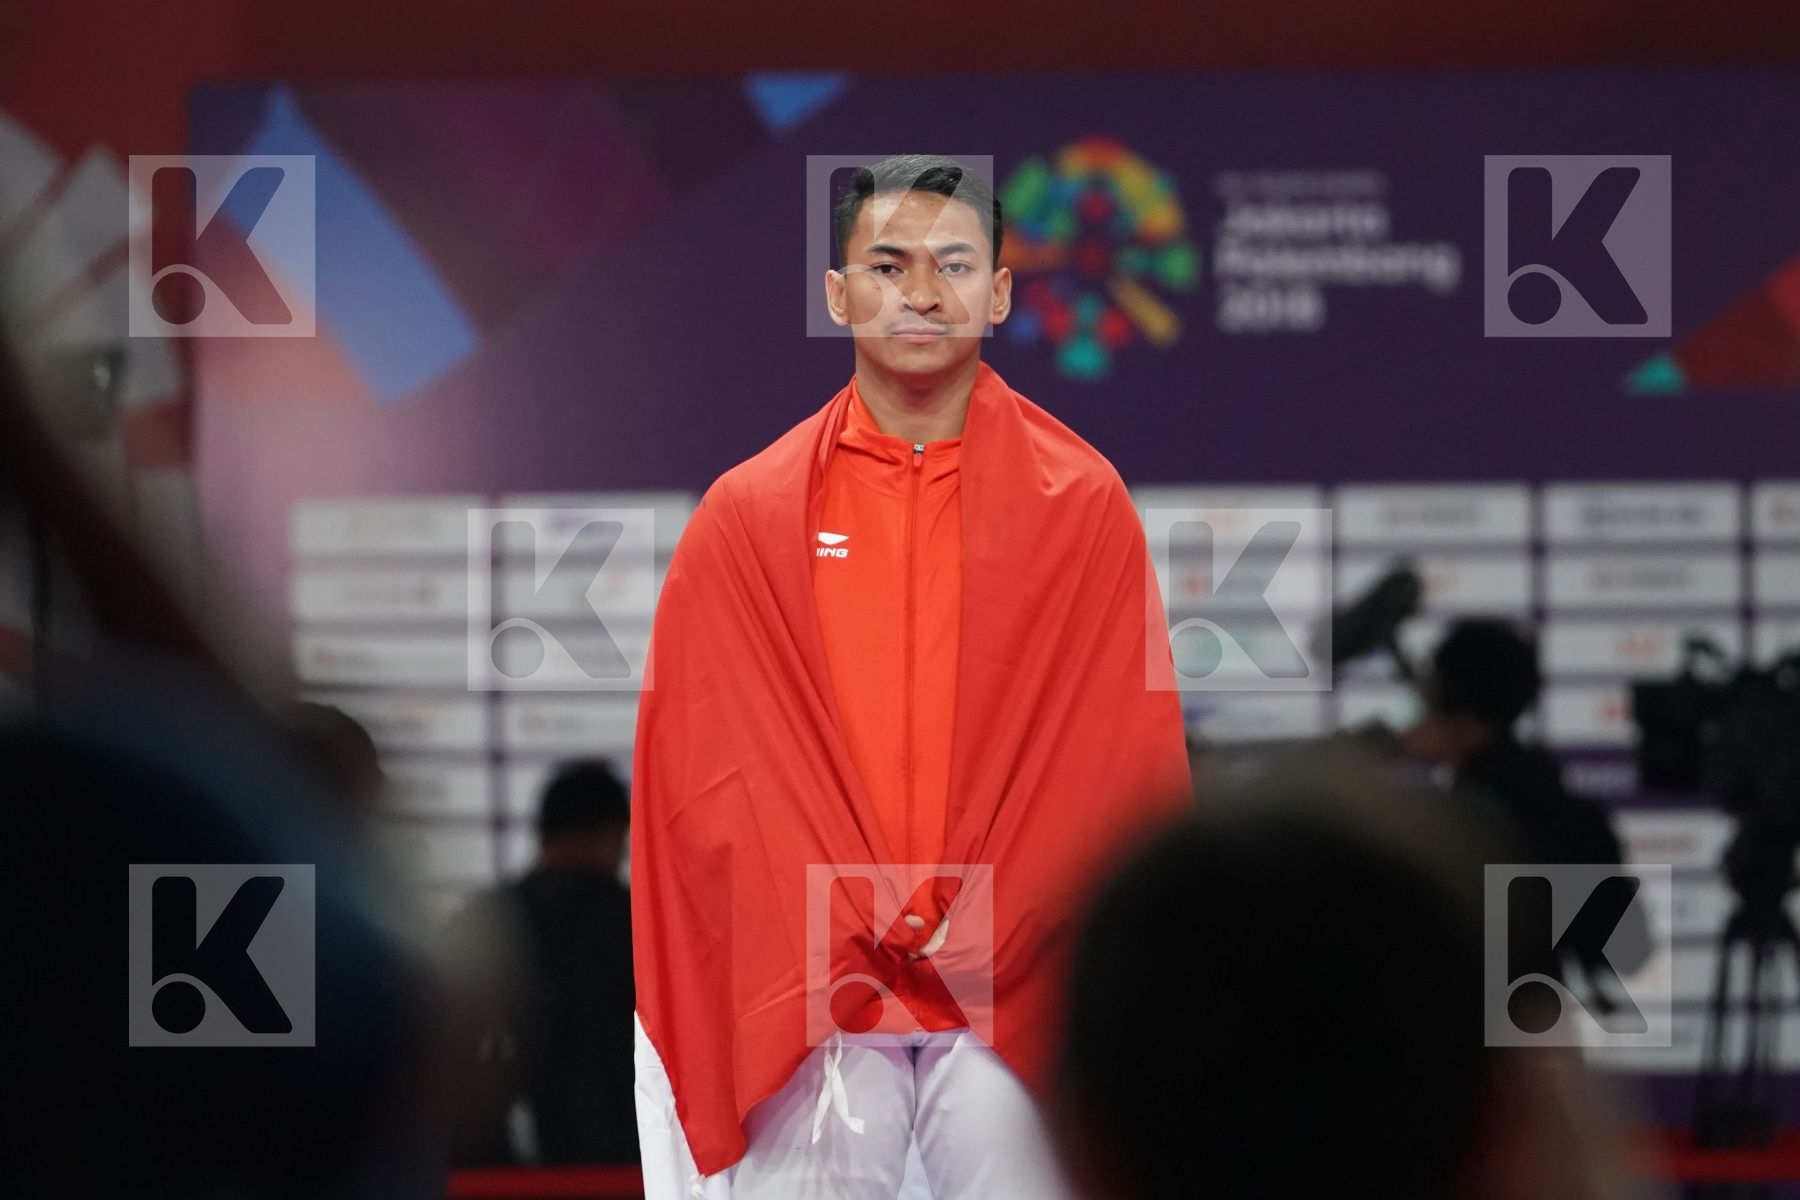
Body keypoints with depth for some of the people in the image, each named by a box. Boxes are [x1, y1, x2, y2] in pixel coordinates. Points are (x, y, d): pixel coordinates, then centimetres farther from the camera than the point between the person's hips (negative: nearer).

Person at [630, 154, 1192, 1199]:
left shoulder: (1084, 506, 5)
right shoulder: (748, 517, 6)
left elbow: (1126, 763, 2)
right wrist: (863, 941, -6)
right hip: (809, 1012, 0)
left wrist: (983, 944, -7)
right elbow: (711, 773, 4)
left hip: (1020, 1010, 0)